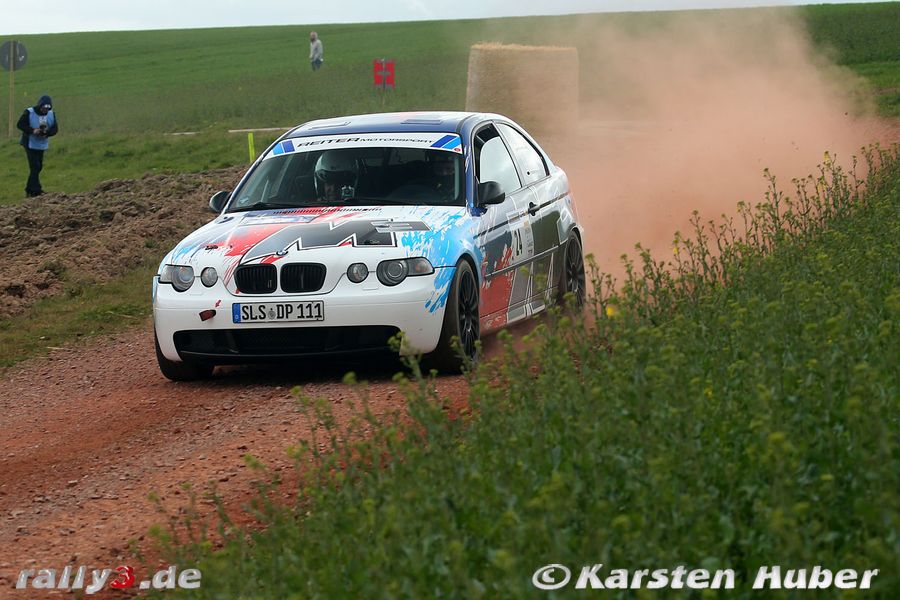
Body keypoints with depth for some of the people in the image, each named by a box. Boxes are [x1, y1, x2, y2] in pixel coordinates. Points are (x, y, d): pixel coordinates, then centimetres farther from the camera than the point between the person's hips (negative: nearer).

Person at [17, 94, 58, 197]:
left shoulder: (51, 114, 0)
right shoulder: (29, 113, -14)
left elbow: (55, 129, 0)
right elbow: (20, 125, -14)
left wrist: (46, 132, -22)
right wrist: (32, 131, -27)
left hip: (42, 145, 6)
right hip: (30, 144, -6)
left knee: (38, 167, 11)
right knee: (35, 167, -12)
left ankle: (29, 190, 23)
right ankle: (36, 190, -11)